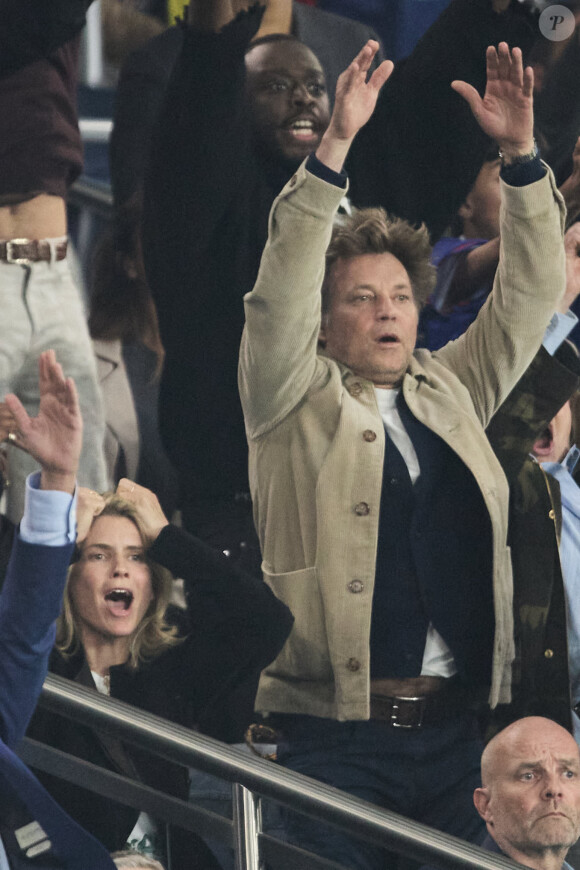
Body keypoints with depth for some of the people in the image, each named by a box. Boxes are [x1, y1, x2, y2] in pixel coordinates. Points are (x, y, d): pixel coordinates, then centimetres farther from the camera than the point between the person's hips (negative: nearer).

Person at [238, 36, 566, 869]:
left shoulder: (452, 390, 17)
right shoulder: (296, 401, 5)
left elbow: (530, 294, 13)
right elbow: (281, 294, -10)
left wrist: (521, 155, 1)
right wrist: (335, 145, -18)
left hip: (455, 729, 4)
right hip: (336, 733, -4)